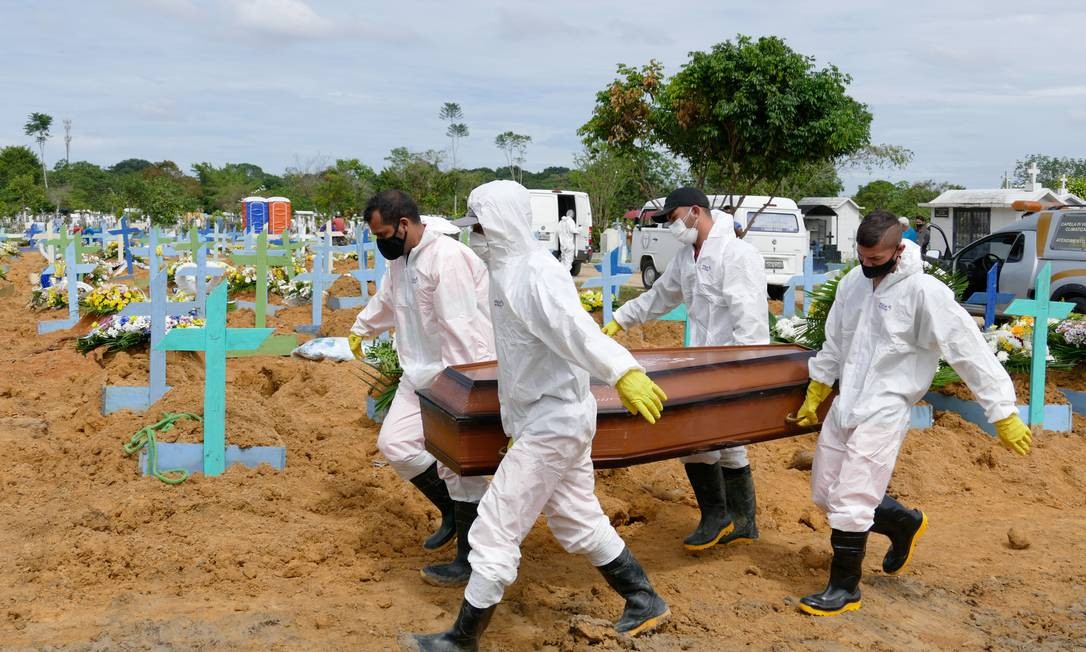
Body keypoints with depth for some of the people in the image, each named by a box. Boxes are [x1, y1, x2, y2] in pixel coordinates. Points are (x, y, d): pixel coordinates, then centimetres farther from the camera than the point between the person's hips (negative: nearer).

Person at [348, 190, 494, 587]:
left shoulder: (446, 258, -22)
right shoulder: (400, 261, 10)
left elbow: (460, 327, -27)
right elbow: (385, 301, 31)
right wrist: (360, 330, 47)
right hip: (419, 375, 9)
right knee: (394, 443, 6)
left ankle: (469, 560, 8)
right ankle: (451, 510, 24)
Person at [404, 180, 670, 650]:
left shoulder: (536, 271, -20)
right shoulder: (509, 270, 12)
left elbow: (575, 328, -39)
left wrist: (623, 371, -53)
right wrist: (516, 426, 26)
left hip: (553, 421, -10)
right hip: (557, 417, 10)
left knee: (496, 528, -3)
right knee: (577, 520, 21)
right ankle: (644, 602, 34)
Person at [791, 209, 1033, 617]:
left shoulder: (925, 293, -16)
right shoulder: (853, 282, 4)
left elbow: (970, 353, -16)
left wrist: (1004, 414, -16)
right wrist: (814, 396, 21)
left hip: (883, 412, -7)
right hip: (843, 405, 7)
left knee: (849, 502, -7)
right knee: (825, 494, 13)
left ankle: (845, 589, 12)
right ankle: (905, 523, 35)